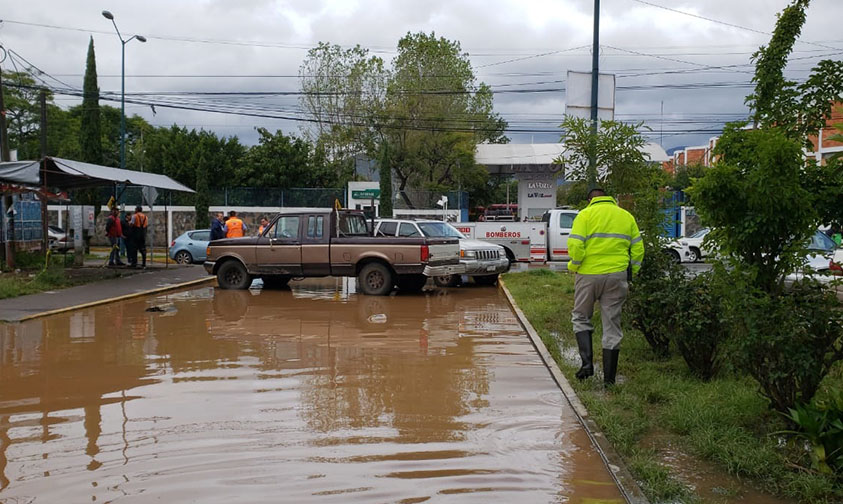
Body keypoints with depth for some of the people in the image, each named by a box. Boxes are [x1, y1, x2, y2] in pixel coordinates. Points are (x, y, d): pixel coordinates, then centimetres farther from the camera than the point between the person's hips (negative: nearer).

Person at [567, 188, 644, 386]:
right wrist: (631, 274, 15)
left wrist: (574, 266, 1)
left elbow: (575, 245, -13)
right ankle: (609, 378, 10)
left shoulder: (585, 215, -1)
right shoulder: (627, 216, 12)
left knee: (581, 318, 15)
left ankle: (587, 361, -2)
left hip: (588, 275, -3)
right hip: (616, 276, 3)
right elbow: (638, 249, 9)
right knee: (612, 325, 8)